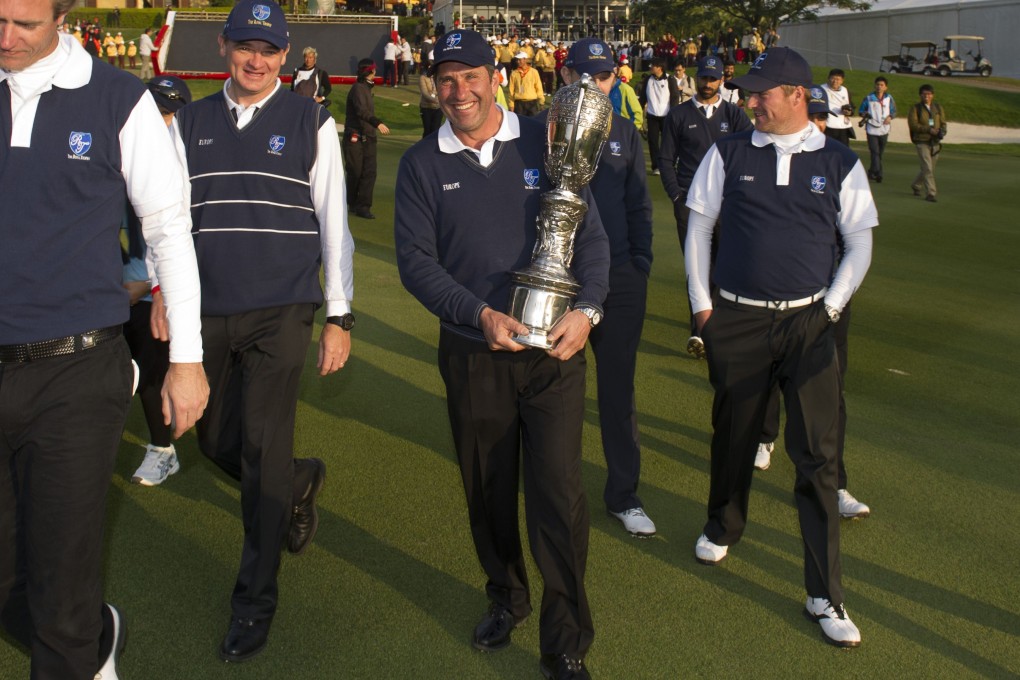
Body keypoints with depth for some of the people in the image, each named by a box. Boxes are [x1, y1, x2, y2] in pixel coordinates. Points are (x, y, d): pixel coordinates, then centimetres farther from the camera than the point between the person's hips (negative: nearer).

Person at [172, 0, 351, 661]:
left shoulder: (311, 122, 1)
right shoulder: (190, 122, 9)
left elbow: (333, 221, 1)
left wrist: (340, 315, -1)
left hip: (282, 310, -4)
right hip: (208, 311, 4)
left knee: (262, 448, -7)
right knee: (217, 440, 12)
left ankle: (256, 600, 8)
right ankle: (301, 482, 44)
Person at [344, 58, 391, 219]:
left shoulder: (366, 88, 17)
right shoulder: (358, 88, -12)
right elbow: (361, 111, -29)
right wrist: (378, 123, -41)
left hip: (368, 138, 8)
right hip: (355, 138, -8)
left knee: (369, 172, -4)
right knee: (355, 172, 1)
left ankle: (363, 206, -4)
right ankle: (353, 203, 16)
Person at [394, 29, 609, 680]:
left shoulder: (543, 143, 0)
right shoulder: (421, 164, 2)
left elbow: (590, 234, 0)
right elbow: (414, 258, -5)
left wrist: (586, 310, -17)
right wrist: (479, 315, -19)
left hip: (553, 349, -1)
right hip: (472, 354, 2)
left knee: (559, 495, -4)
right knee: (488, 490, 15)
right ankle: (507, 597, 40)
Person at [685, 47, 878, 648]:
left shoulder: (840, 163, 2)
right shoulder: (729, 154, 3)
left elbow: (860, 241, 8)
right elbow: (699, 225, 9)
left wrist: (832, 306, 0)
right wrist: (701, 302, 4)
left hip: (809, 323, -1)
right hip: (736, 321, 1)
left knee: (818, 455, -4)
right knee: (734, 436, 15)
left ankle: (826, 595, 6)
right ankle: (723, 528, 44)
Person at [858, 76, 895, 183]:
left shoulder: (889, 98, 7)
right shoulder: (869, 98, 2)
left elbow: (894, 111, 13)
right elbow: (861, 111, 10)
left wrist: (890, 117, -8)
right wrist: (864, 114, -13)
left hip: (884, 129, 3)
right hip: (872, 129, -3)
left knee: (880, 153, 9)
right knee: (875, 152, -14)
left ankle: (872, 172, 23)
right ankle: (878, 174, -19)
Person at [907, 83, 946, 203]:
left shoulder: (938, 107, 10)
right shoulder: (915, 108, -2)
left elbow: (943, 123, 11)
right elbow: (913, 124, -12)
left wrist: (942, 131, -12)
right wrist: (929, 129, -21)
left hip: (935, 143, 5)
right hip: (922, 142, -5)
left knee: (930, 169, 12)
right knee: (927, 168, -14)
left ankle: (916, 185, 36)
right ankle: (930, 193, -12)